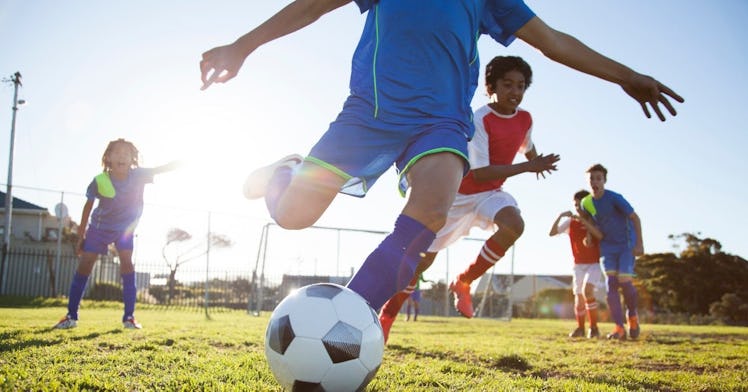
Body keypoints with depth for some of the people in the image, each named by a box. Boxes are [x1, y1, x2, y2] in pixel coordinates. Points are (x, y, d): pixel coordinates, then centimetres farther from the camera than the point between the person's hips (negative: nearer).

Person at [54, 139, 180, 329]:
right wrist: (81, 236, -4)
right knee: (84, 265, -3)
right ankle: (71, 316, 8)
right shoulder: (99, 181, -25)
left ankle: (129, 316, -9)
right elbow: (88, 207, -10)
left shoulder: (138, 176, -23)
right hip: (99, 227, 0)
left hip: (125, 227, 1)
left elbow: (163, 168, -30)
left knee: (127, 262, -15)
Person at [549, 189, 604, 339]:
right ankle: (580, 328, 25)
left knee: (587, 290, -24)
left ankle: (594, 327, -12)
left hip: (594, 263, -3)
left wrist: (582, 220, -32)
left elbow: (600, 235, -26)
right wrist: (560, 216, -22)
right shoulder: (570, 222, 0)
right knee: (579, 297, 5)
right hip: (579, 265, 3)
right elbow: (552, 233, -9)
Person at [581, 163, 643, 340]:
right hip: (607, 246, 4)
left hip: (626, 244, -4)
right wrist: (593, 231, -6)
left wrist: (639, 244, -18)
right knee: (611, 282, -9)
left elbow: (635, 218, -15)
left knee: (624, 281, -13)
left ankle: (632, 316, 17)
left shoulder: (614, 198, -18)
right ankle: (619, 328, -9)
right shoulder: (586, 203, -1)